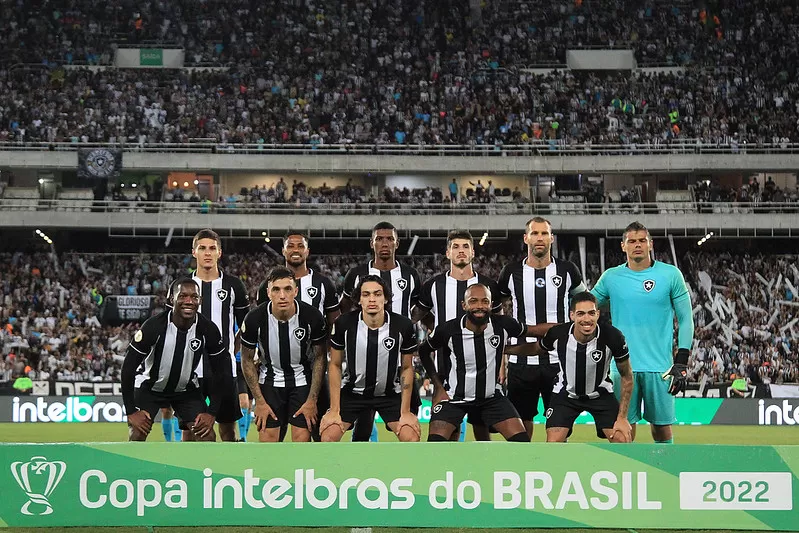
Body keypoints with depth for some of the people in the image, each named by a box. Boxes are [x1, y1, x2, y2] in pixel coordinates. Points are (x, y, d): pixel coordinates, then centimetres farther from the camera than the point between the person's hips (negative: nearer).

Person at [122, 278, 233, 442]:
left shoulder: (208, 330, -20)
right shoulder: (154, 326, -28)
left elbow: (222, 372, -7)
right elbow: (128, 367, -21)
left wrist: (212, 413, -12)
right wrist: (131, 411, -22)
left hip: (187, 389, 2)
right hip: (149, 387, -2)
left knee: (207, 437, -11)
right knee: (137, 436, -16)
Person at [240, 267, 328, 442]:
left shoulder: (313, 316, -20)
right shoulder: (254, 319, -19)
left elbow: (319, 358, -5)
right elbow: (247, 360, -5)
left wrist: (312, 400, -7)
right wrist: (259, 401, -7)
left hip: (303, 381, 0)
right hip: (270, 380, 0)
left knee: (302, 441, -5)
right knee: (267, 440, -5)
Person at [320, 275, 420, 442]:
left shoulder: (403, 325, -16)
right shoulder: (344, 323, -16)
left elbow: (407, 368, -3)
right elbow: (335, 365, -5)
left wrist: (405, 411, -5)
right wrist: (334, 410, -8)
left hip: (390, 394, 0)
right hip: (352, 391, 0)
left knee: (411, 438, -16)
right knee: (328, 437, -15)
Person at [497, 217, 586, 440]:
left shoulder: (567, 271, 2)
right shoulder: (511, 272, 2)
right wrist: (500, 361, 5)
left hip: (559, 361, 0)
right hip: (520, 362, 0)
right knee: (521, 424, 5)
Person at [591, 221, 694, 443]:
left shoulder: (671, 274, 1)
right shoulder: (611, 277, 6)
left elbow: (685, 319, 4)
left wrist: (681, 363, -2)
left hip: (659, 366, -1)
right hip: (622, 366, 1)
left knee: (662, 425, 3)